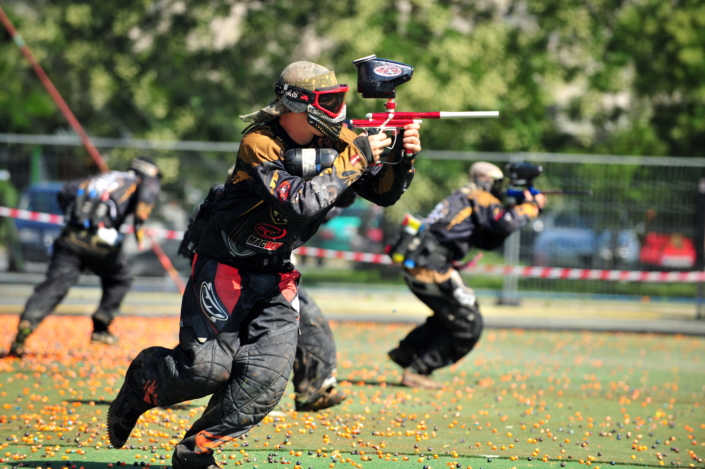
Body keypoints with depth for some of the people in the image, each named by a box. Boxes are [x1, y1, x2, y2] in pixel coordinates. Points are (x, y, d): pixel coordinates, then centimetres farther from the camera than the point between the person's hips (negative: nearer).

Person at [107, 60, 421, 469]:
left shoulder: (335, 140, -5)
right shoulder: (260, 145, -24)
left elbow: (384, 193, 1)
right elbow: (301, 203, -35)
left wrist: (403, 159, -19)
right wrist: (353, 160, -31)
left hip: (277, 275, 6)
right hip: (224, 265, -6)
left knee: (266, 376, -9)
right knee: (208, 368, -8)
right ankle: (143, 380, 25)